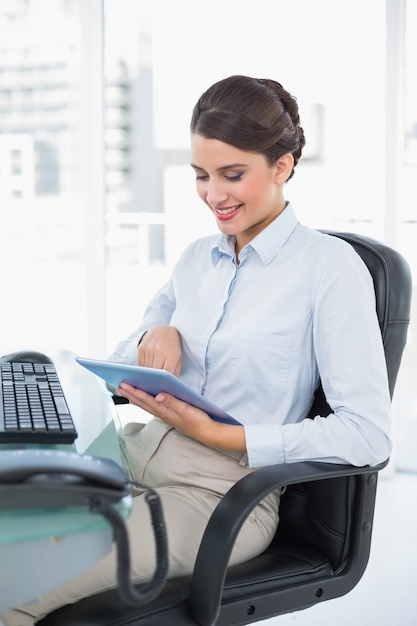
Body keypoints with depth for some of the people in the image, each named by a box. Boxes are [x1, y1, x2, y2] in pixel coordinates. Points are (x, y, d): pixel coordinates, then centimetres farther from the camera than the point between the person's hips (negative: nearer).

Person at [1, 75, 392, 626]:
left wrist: (220, 435, -18)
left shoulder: (331, 265, -7)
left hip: (225, 492, -6)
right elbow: (121, 370, 21)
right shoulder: (197, 258, 13)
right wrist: (155, 335, -3)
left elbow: (369, 435, -14)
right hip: (138, 457, 7)